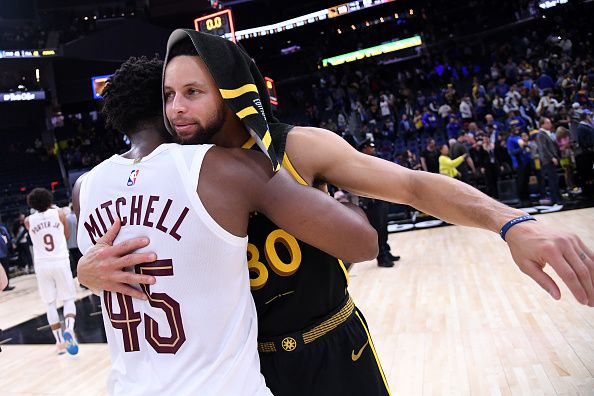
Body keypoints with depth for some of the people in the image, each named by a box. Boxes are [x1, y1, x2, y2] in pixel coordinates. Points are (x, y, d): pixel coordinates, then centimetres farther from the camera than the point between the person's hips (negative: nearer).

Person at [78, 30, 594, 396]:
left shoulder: (299, 148, -14)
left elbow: (411, 185, -15)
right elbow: (99, 260, -3)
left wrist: (512, 222, -29)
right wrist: (91, 269, -29)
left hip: (336, 351, -1)